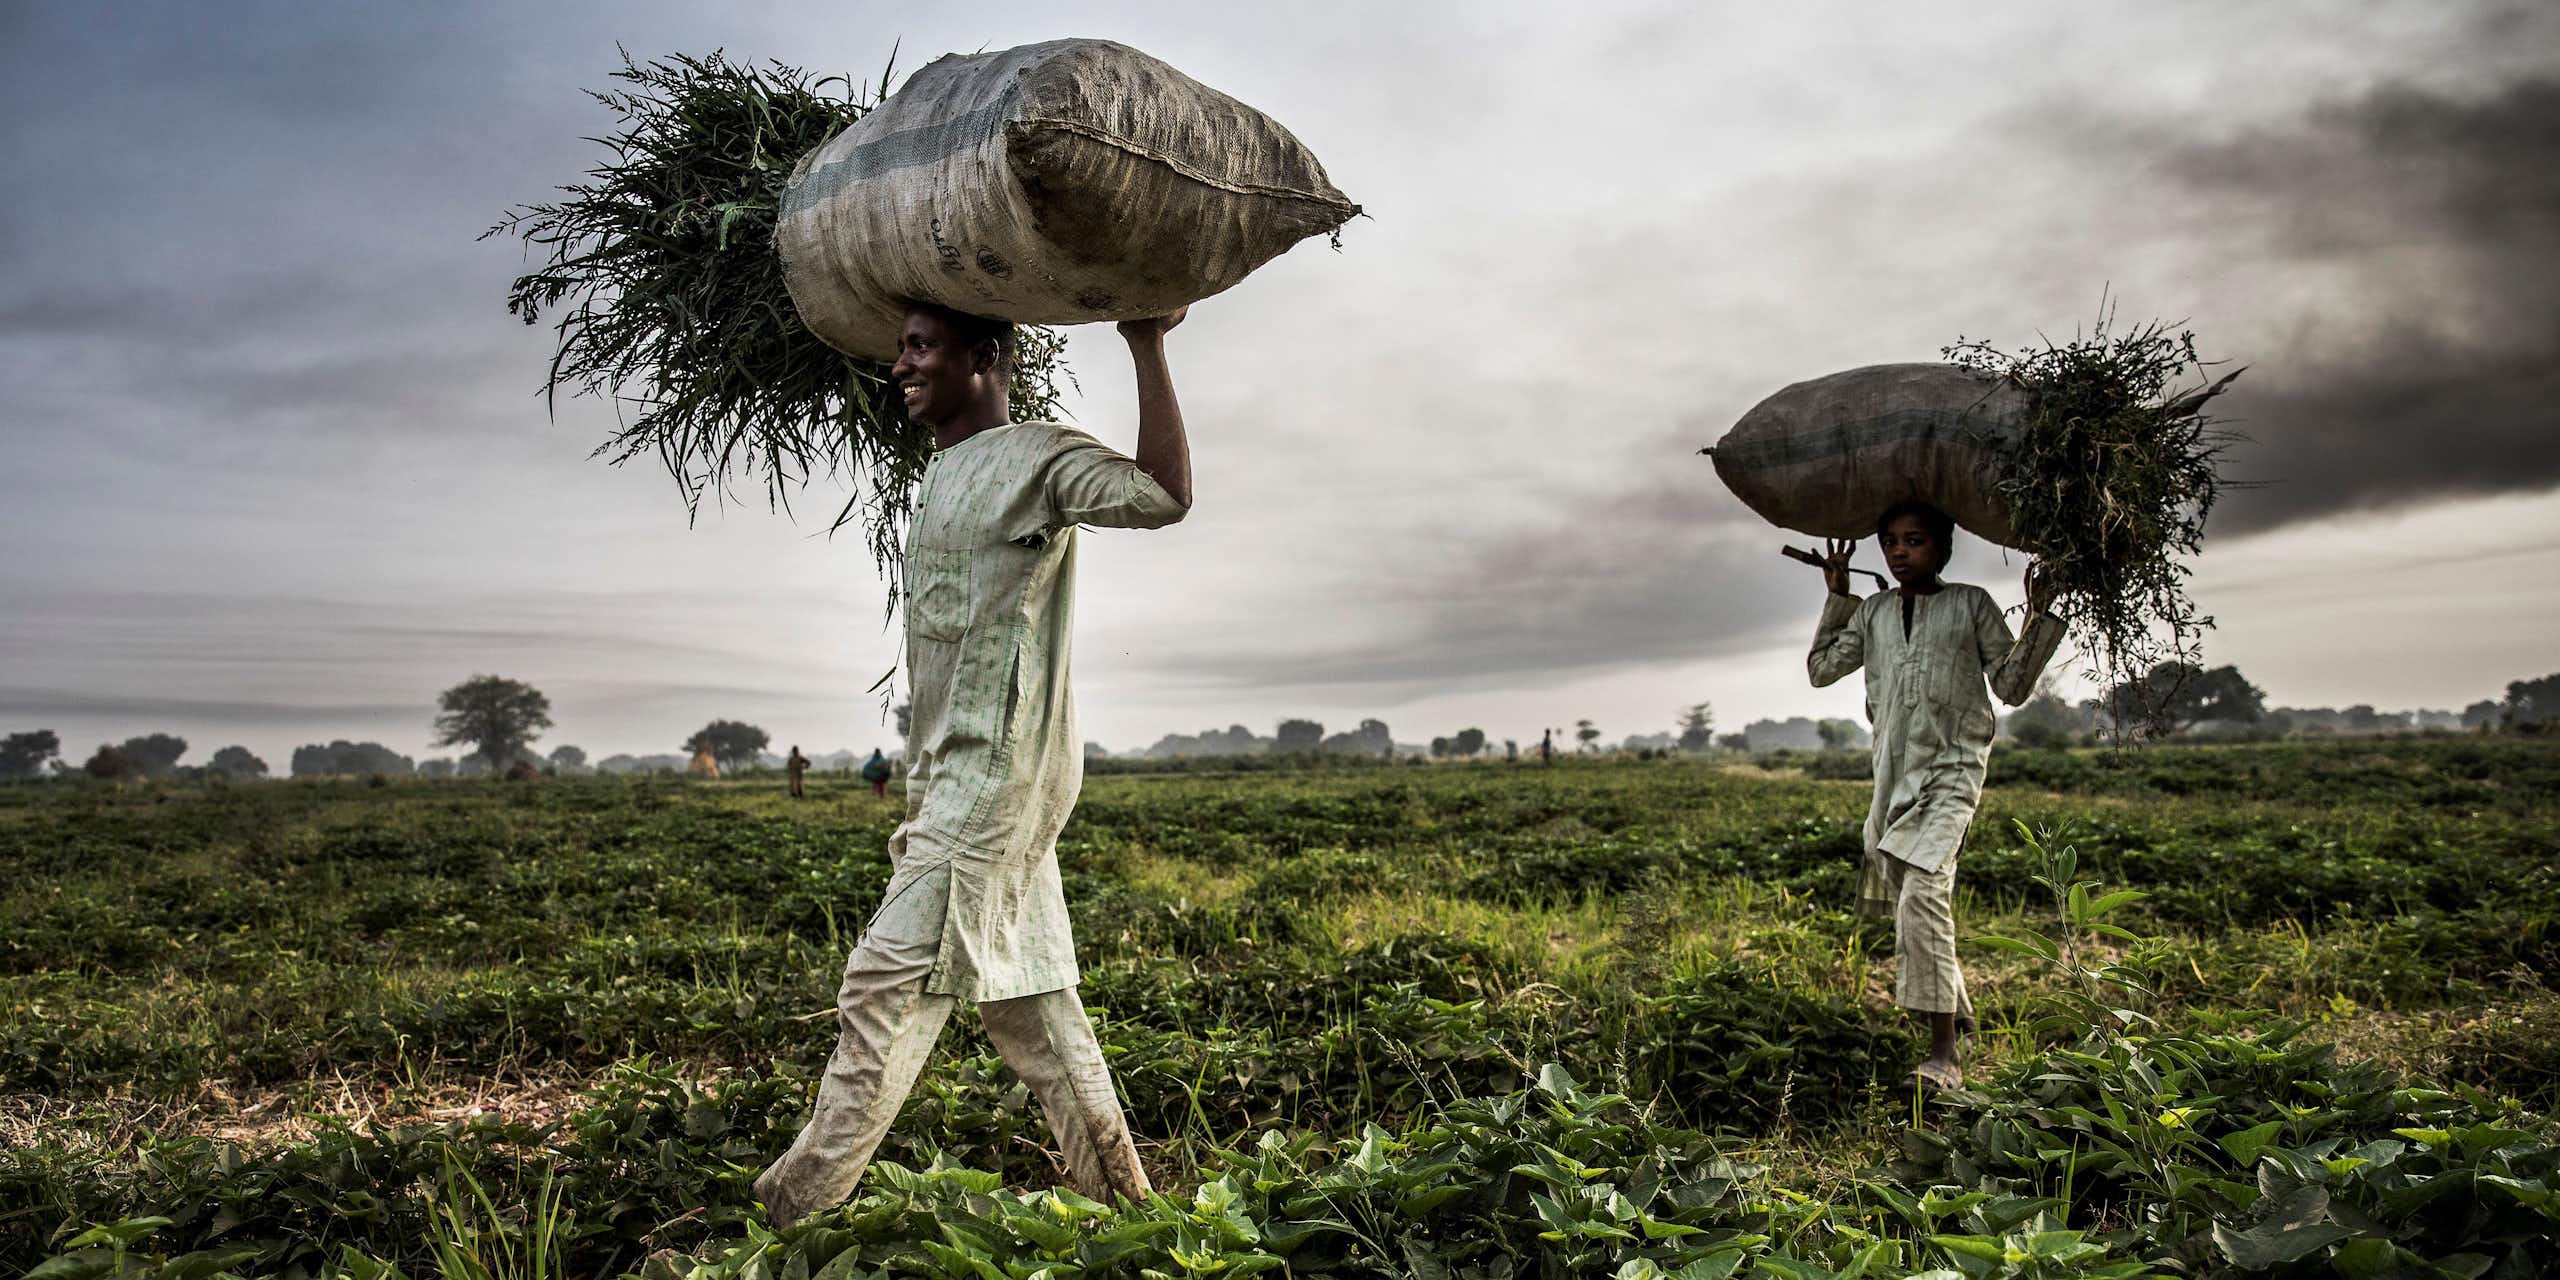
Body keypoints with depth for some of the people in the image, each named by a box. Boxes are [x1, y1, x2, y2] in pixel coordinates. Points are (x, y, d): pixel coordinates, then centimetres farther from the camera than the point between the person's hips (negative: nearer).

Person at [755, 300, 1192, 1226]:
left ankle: (790, 1211, -1)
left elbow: (1162, 495, -27)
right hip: (953, 775, 10)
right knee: (1025, 997, 11)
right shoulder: (945, 471, 20)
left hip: (997, 774, -10)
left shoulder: (1037, 458, -9)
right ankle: (1117, 1193, 19)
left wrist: (1147, 346, -24)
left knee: (887, 984, -9)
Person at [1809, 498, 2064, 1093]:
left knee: (1923, 892, -25)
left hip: (1952, 769, -6)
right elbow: (1821, 668, 16)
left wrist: (2039, 618, -7)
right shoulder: (1875, 611, 12)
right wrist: (1837, 598, 12)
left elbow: (2012, 686, 2)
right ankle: (1957, 1011, 36)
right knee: (1910, 902, 13)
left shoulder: (1971, 604, 1)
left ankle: (1943, 1055, -25)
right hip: (1895, 772, 6)